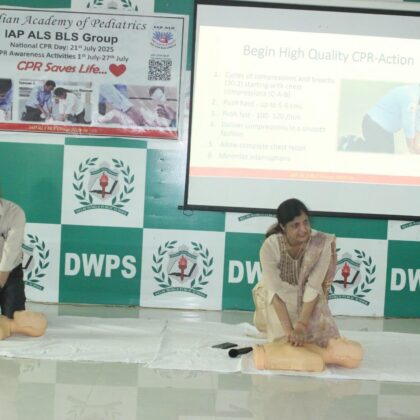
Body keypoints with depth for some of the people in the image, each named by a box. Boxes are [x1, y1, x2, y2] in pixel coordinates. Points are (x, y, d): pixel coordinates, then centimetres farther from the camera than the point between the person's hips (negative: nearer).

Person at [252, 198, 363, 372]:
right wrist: (288, 330, -35)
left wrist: (301, 326, -32)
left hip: (307, 300, 1)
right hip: (276, 301, 0)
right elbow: (276, 291, -29)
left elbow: (313, 288, -25)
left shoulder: (321, 244, -28)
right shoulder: (270, 246, -31)